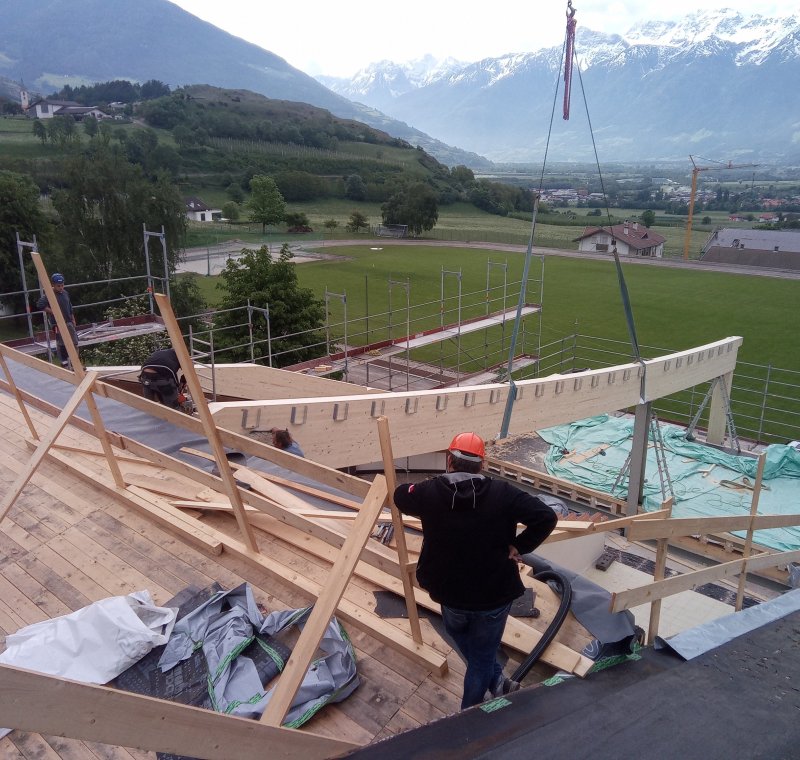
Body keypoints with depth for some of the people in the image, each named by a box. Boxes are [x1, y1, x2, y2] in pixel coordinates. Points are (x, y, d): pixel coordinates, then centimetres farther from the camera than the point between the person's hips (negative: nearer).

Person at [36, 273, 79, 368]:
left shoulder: (65, 293, 9)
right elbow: (39, 305, -21)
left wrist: (73, 321, 16)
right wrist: (52, 311, -18)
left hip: (68, 322, 7)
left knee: (74, 343, 8)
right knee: (62, 344, -2)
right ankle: (64, 362, 7)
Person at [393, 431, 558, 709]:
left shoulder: (429, 492, -10)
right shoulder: (502, 493, -15)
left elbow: (400, 496, 10)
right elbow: (546, 516, -18)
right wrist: (519, 546, -8)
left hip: (450, 596, 1)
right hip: (494, 596, -1)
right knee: (482, 658, 22)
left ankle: (496, 682, 42)